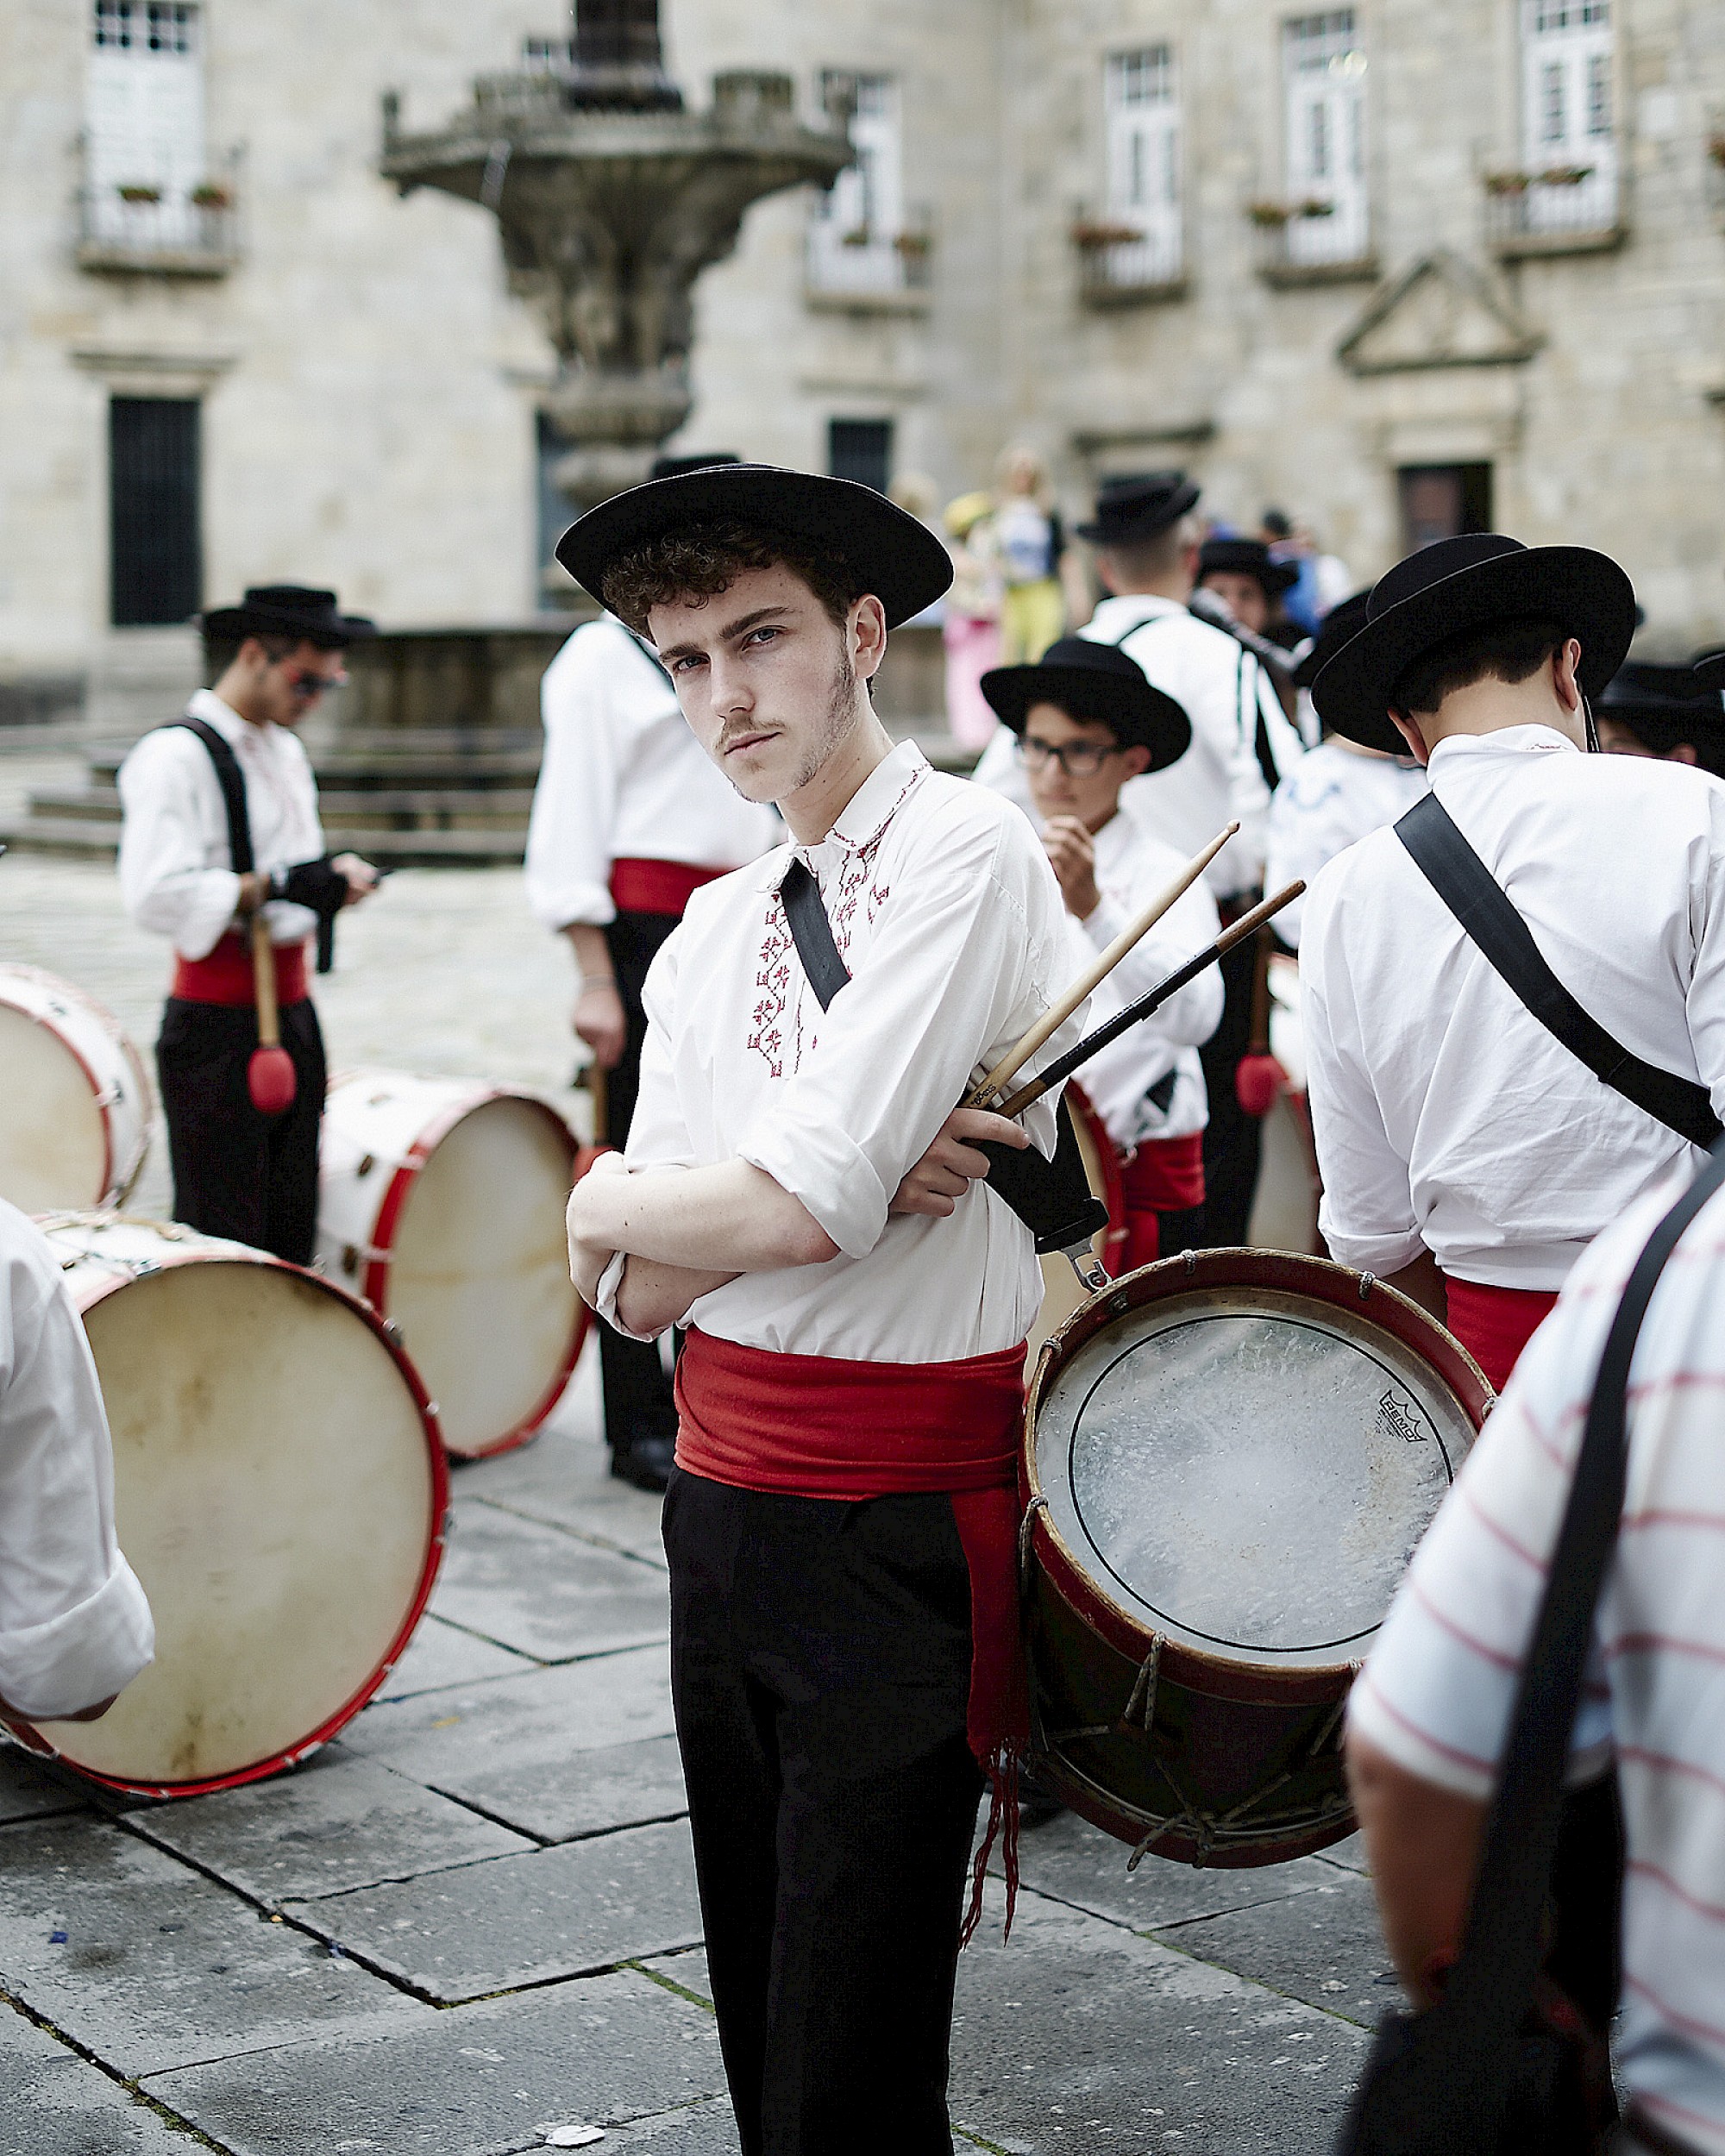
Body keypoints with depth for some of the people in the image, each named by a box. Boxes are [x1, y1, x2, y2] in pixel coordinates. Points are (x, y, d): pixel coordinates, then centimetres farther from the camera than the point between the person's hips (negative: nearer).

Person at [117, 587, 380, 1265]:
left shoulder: (285, 751, 15)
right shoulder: (175, 758, -12)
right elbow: (156, 896, -24)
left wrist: (332, 877, 4)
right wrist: (278, 885, -23)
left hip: (291, 1011, 8)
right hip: (217, 1030, -8)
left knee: (291, 1231, 11)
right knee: (225, 1242, -5)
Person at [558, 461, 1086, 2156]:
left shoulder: (968, 856, -11)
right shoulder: (709, 934, 11)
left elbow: (800, 1207, -20)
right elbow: (639, 1295, 3)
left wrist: (599, 1205, -1)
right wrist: (847, 1180, -14)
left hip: (899, 1526, -7)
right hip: (723, 1494, 7)